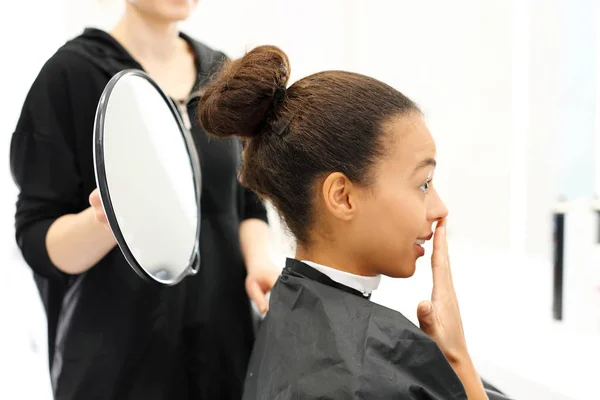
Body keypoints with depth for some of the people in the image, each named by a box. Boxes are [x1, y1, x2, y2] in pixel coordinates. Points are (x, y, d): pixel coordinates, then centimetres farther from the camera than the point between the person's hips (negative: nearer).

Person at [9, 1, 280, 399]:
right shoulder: (72, 72, -10)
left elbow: (248, 204, 10)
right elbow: (37, 239, -10)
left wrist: (259, 263, -9)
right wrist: (108, 218, -30)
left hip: (223, 337, 5)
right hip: (120, 350, -4)